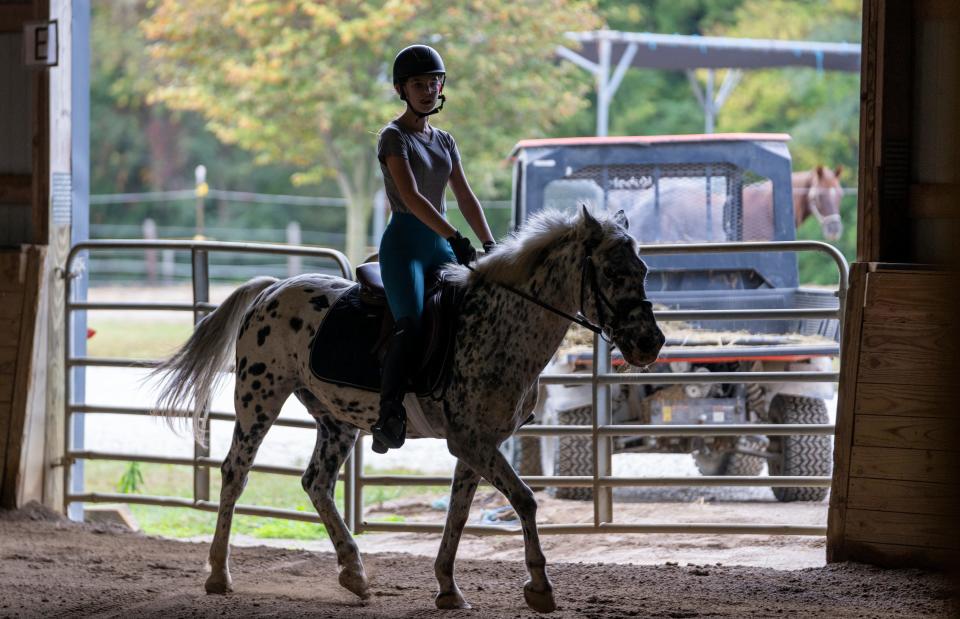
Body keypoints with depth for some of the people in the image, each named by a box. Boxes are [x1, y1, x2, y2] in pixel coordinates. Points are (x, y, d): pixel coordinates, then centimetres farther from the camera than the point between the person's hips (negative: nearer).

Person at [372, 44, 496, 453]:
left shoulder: (444, 141, 18)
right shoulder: (394, 136, -4)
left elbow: (465, 198, 16)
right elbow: (411, 197, -16)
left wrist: (490, 245, 2)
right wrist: (456, 238, -25)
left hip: (439, 246, 8)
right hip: (405, 240, -8)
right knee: (412, 323, -26)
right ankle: (389, 416, -30)